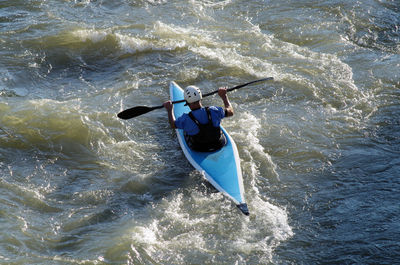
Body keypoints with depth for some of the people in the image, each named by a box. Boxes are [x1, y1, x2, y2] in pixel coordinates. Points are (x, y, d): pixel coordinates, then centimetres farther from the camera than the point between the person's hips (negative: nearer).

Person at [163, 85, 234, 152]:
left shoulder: (186, 120, -30)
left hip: (198, 150, -1)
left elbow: (173, 125, -6)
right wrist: (224, 96, 6)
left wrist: (169, 110, 10)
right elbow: (230, 112, -7)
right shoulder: (212, 111, -27)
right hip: (219, 145, 1)